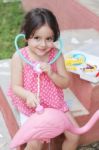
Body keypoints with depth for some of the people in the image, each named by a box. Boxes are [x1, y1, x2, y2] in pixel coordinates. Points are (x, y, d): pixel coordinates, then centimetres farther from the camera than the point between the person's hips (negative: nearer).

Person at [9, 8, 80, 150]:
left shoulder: (56, 54, -9)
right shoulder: (19, 57, -16)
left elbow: (66, 83, -4)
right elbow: (16, 87, -13)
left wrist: (51, 73, -24)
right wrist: (28, 95, -35)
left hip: (55, 103, 3)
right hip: (31, 106, -3)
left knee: (74, 136, 2)